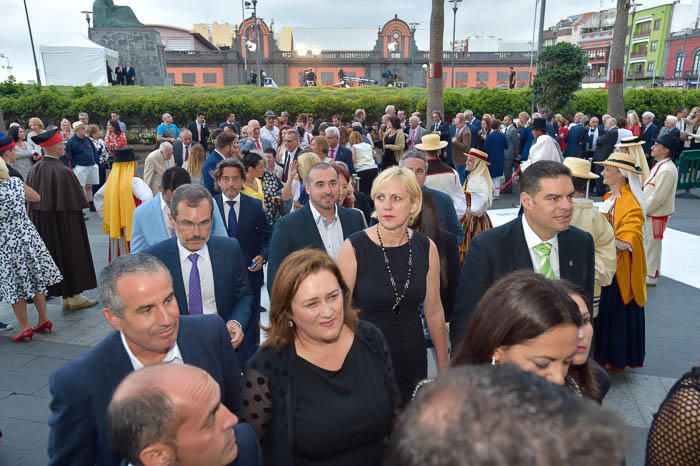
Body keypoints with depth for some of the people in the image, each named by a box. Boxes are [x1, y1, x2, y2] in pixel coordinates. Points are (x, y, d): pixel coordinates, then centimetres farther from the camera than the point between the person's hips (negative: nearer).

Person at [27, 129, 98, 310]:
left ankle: (66, 297, 23)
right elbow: (76, 201, -16)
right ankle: (74, 296, 14)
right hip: (64, 223, -7)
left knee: (55, 254, 14)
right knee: (71, 254, 6)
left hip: (42, 225, 7)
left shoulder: (34, 169, 0)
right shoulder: (62, 171, -21)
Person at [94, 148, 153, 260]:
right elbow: (148, 199, -29)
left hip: (115, 228, 7)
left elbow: (98, 197, 18)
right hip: (132, 228, -6)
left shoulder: (111, 180, 5)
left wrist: (105, 215, 18)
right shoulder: (134, 181, -15)